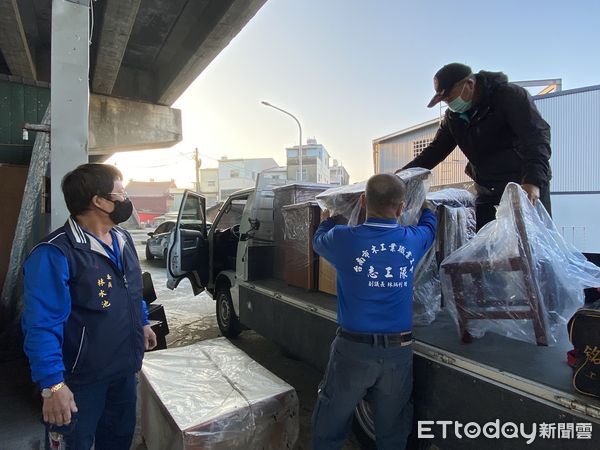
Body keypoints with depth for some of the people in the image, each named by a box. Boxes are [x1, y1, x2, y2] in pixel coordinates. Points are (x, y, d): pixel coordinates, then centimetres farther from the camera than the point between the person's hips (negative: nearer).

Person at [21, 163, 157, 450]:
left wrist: (143, 323, 20)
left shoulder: (123, 239, 2)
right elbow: (42, 326, -25)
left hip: (125, 368, 7)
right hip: (80, 379, -7)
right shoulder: (54, 254, -24)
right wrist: (52, 384, -26)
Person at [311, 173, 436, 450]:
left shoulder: (344, 240, -14)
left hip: (354, 349, -3)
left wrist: (329, 215, 30)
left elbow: (318, 240, 10)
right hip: (399, 352, 4)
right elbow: (429, 226, 20)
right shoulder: (414, 240, -5)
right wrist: (426, 205, 41)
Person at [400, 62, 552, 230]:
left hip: (528, 186, -5)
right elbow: (434, 151, 10)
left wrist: (533, 181, -39)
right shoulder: (453, 117, 6)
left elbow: (537, 135, -23)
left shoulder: (510, 96, -12)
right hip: (487, 191, 5)